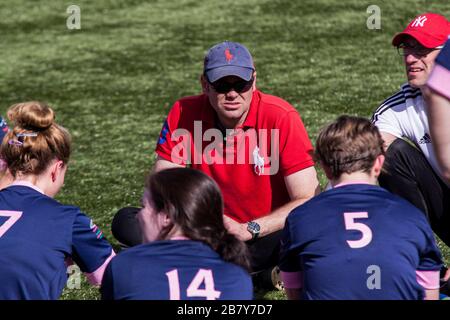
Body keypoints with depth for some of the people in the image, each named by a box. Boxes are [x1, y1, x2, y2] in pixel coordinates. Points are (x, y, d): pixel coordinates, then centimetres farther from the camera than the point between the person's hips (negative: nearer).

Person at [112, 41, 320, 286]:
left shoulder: (281, 117, -15)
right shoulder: (184, 114, -7)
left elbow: (307, 201, -17)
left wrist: (248, 229, -27)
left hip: (267, 235, -3)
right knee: (126, 222, -16)